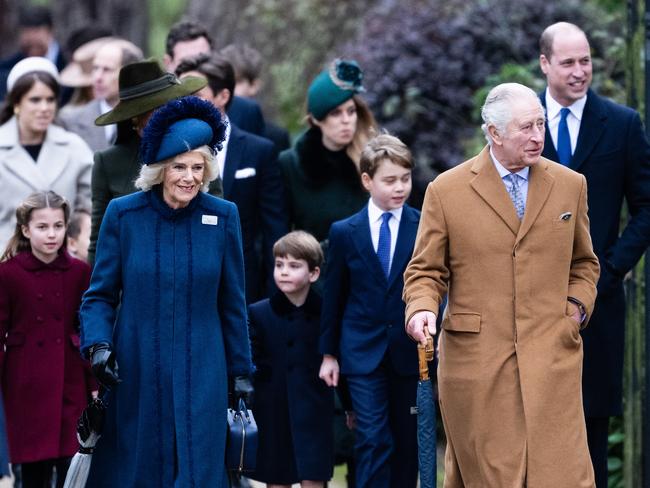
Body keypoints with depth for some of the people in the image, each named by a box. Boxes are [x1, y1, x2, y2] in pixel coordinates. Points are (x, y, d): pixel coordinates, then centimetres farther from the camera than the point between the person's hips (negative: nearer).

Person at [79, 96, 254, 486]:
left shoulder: (222, 217, 0)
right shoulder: (123, 214, -3)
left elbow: (232, 303, 7)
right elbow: (100, 294, 3)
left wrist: (241, 372, 8)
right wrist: (98, 346, -13)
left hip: (200, 376, 0)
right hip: (135, 373, 0)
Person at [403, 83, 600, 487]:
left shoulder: (570, 185, 10)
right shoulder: (446, 191, 1)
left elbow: (584, 263, 22)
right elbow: (426, 270, 6)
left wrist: (576, 308, 5)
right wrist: (422, 309, -13)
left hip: (550, 358, 1)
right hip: (475, 359, -1)